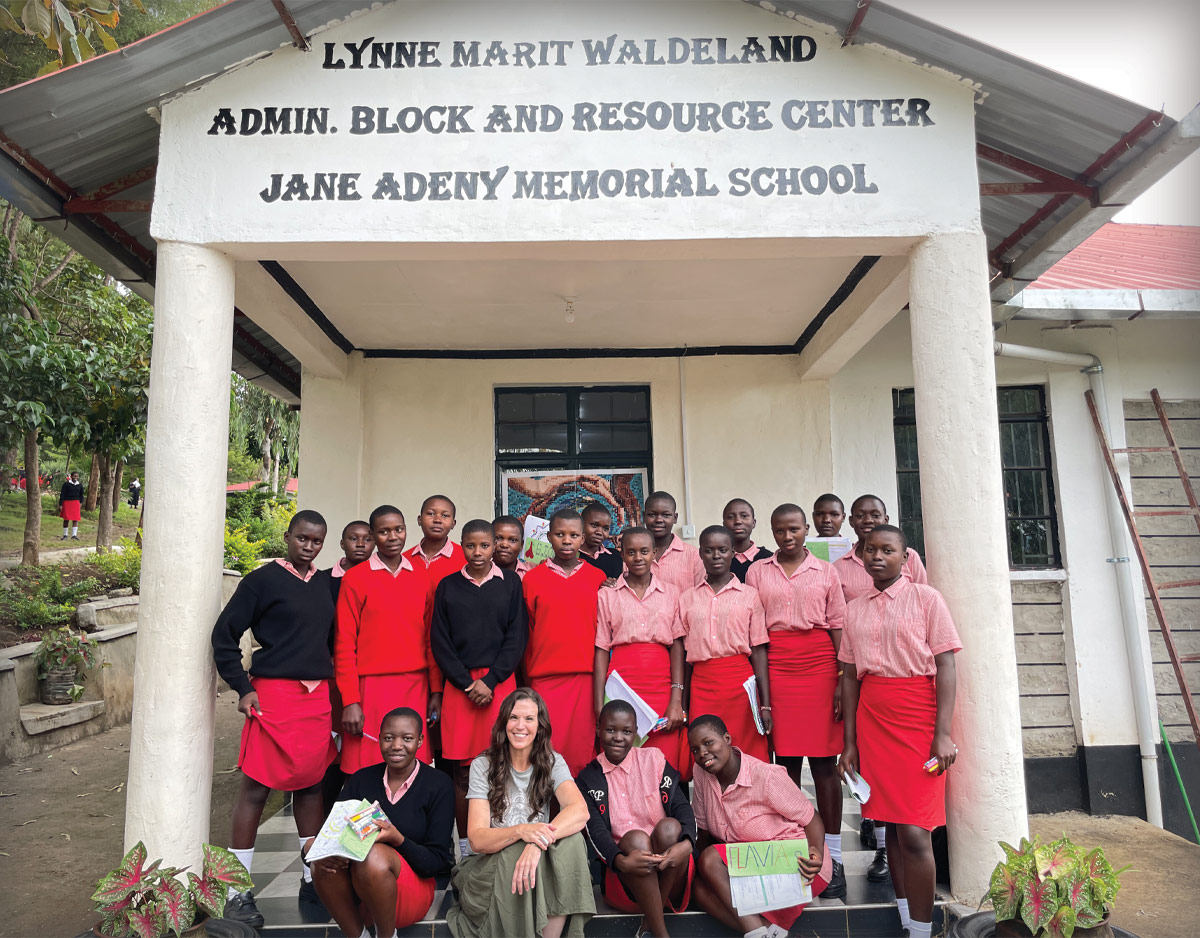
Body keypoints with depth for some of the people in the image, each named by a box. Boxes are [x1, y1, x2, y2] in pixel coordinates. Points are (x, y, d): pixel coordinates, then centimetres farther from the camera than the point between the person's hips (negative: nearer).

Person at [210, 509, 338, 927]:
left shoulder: (324, 584, 11)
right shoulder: (262, 579, -5)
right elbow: (224, 635, -3)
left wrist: (337, 691, 11)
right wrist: (242, 688, -7)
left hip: (317, 696, 6)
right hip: (273, 692, -5)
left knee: (312, 784, 12)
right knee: (256, 787, 0)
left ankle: (313, 878, 24)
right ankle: (238, 891, 12)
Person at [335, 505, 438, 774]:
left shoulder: (422, 577, 8)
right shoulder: (355, 578, -1)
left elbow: (430, 638, 11)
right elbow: (344, 644, -2)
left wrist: (436, 691, 6)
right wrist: (350, 701, -7)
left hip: (415, 687, 3)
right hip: (371, 687, -3)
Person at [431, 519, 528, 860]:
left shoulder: (510, 582, 6)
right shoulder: (448, 586, 8)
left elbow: (517, 636, 1)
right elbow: (440, 641, 5)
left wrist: (490, 681, -8)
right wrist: (466, 683, -5)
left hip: (500, 682, -1)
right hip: (458, 685, 1)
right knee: (462, 769, 2)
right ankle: (465, 849, 11)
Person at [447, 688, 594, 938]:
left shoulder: (552, 763, 0)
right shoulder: (483, 766, -4)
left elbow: (580, 810, -20)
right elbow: (477, 839, -12)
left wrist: (538, 843, -37)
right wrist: (520, 831, -33)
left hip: (538, 863, 1)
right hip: (491, 865, -1)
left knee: (570, 840, -29)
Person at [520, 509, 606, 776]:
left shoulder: (598, 578, 7)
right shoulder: (532, 578, 6)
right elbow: (525, 634, 11)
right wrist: (526, 678, 11)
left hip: (586, 676, 0)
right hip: (544, 678, 0)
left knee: (581, 749, 1)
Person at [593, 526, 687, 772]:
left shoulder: (670, 594, 10)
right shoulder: (607, 596, 7)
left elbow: (677, 647, 5)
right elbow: (601, 652, 4)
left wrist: (676, 700, -5)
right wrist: (599, 708, -3)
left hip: (662, 692, 1)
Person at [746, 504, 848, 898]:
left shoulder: (825, 571, 9)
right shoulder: (757, 572, 9)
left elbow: (839, 628, 7)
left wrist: (843, 681, -2)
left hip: (819, 666, 0)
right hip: (775, 668, 1)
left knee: (824, 763, 1)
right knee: (787, 761, 4)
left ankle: (832, 857, 10)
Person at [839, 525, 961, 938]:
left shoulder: (926, 598, 0)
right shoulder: (855, 609, 11)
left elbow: (945, 667, -4)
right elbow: (850, 676, 11)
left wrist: (943, 734, -12)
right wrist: (850, 742, 8)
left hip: (917, 718, -4)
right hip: (872, 719, 4)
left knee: (914, 833, -7)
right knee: (890, 825, 10)